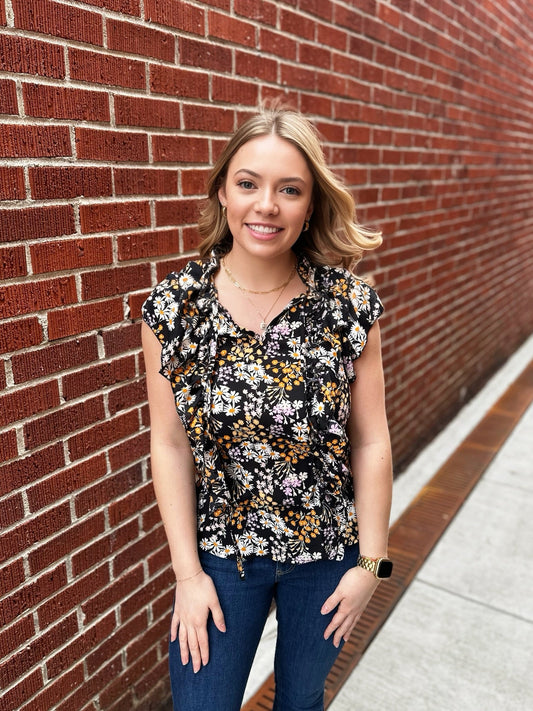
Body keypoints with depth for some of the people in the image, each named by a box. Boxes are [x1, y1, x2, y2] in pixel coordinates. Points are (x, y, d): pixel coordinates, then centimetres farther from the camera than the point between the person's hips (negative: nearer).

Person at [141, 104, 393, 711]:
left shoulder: (349, 305, -14)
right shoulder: (173, 306, -13)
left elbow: (371, 442, -8)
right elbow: (170, 445, -9)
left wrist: (371, 562, -4)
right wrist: (188, 572, -6)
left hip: (326, 552, 1)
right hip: (219, 552, 0)